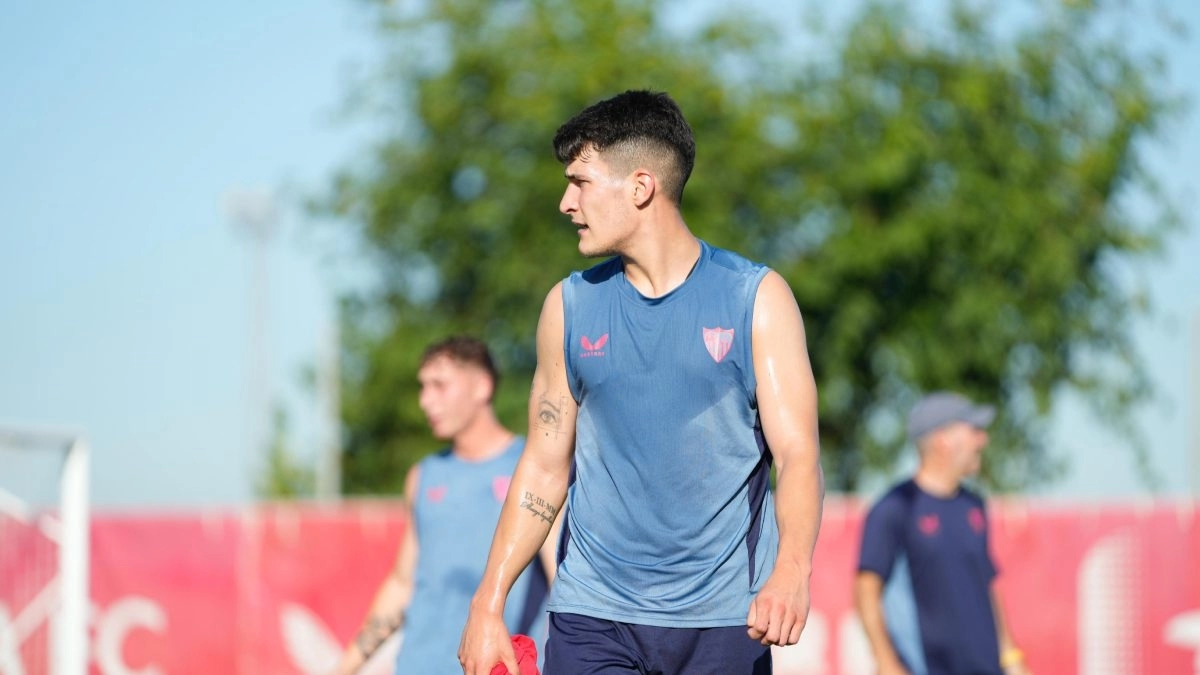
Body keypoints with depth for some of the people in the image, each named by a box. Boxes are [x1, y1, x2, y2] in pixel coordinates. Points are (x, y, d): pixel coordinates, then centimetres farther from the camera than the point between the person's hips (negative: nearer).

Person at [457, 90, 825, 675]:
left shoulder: (756, 298, 0)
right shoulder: (569, 306, 8)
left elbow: (797, 454, -7)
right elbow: (544, 467, 12)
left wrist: (791, 571, -25)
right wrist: (487, 604, 4)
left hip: (721, 623, -2)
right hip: (591, 618, 2)